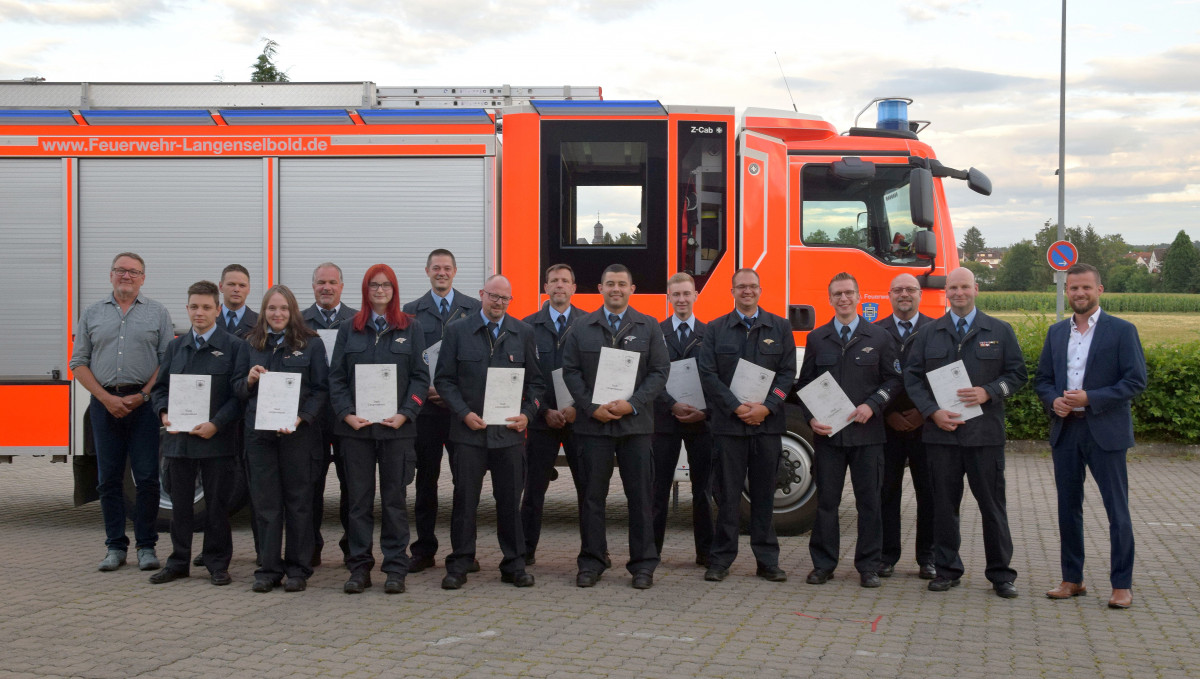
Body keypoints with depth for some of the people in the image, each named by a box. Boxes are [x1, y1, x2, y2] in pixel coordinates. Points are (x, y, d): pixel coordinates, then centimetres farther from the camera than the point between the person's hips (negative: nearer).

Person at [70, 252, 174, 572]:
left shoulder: (157, 313, 7)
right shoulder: (92, 314, 12)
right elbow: (79, 363, 8)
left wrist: (142, 396, -9)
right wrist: (106, 398, -5)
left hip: (144, 402, -2)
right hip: (104, 402, 2)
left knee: (147, 477, -4)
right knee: (108, 477, 4)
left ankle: (146, 546, 5)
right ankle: (115, 546, 11)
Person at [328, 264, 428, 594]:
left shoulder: (410, 329, 7)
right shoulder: (349, 330, 10)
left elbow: (420, 376, 3)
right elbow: (336, 376, 6)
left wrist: (405, 413, -10)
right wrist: (347, 413, -8)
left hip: (396, 427, -1)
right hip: (356, 427, 1)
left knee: (394, 499, 2)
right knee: (359, 499, 3)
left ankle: (396, 569, 8)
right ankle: (359, 567, 10)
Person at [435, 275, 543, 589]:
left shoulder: (523, 333, 9)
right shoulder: (458, 332, 5)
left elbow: (535, 381, 11)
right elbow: (443, 379, 3)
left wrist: (527, 414, -4)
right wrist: (464, 413, -9)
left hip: (509, 432, 1)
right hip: (469, 431, -1)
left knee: (510, 501, 5)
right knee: (464, 500, 2)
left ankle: (514, 566, 15)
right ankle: (458, 566, 11)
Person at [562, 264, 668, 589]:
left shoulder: (649, 327, 8)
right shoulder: (582, 327, 9)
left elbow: (659, 371, 2)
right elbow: (571, 371, 4)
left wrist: (633, 404, -11)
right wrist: (592, 407, -8)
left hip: (635, 423, 0)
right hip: (593, 424, 0)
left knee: (640, 495, 1)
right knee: (592, 494, 3)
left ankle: (643, 564, 9)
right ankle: (591, 562, 11)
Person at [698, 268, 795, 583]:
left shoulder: (780, 328, 10)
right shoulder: (715, 329, 7)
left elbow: (787, 372, 3)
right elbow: (708, 374, 0)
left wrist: (767, 407, -10)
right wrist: (736, 407, -11)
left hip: (767, 422, 1)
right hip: (728, 423, -1)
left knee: (764, 493, 5)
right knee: (727, 492, 1)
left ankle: (767, 561, 11)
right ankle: (721, 560, 8)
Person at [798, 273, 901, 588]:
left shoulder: (880, 337, 5)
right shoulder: (816, 339, 10)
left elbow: (893, 379, 5)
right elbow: (805, 384, 11)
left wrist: (872, 405, -10)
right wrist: (811, 418, -4)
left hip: (867, 433, -1)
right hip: (827, 432, 1)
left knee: (869, 502, 3)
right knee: (826, 500, 4)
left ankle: (868, 566, 12)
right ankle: (823, 564, 12)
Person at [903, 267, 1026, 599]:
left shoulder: (1000, 331, 8)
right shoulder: (928, 334, 11)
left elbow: (1017, 373, 6)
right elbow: (912, 377, 7)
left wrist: (989, 393, -12)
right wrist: (932, 411, -7)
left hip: (985, 433, -1)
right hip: (941, 431, 1)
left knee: (992, 502, 2)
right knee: (944, 502, 5)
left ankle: (1000, 573, 11)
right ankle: (947, 569, 15)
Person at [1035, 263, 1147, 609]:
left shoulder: (1122, 331, -3)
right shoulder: (1057, 332, 12)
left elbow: (1136, 380, -9)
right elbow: (1042, 379, 14)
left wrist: (1090, 398, -17)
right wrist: (1053, 400, -7)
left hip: (1105, 432, -5)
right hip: (1065, 430, 5)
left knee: (1117, 510, 0)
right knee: (1068, 508, 10)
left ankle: (1122, 585, 8)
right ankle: (1072, 580, 20)